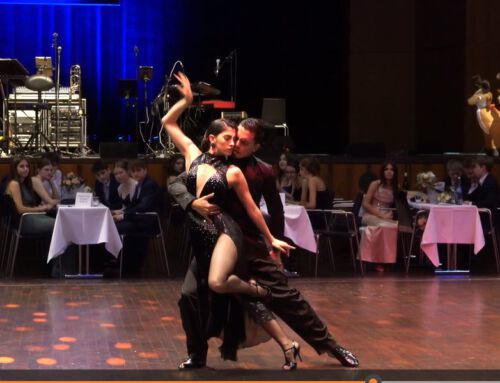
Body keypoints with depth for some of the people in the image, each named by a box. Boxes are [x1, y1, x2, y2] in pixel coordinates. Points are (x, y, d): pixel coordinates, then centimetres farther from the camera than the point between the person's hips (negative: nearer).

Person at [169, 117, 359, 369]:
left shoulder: (263, 172, -4)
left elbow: (275, 211, 9)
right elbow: (175, 184, -9)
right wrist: (193, 202, -29)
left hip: (250, 244, -1)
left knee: (285, 296, -1)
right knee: (189, 297, -13)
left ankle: (328, 344, 13)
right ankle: (197, 357, 9)